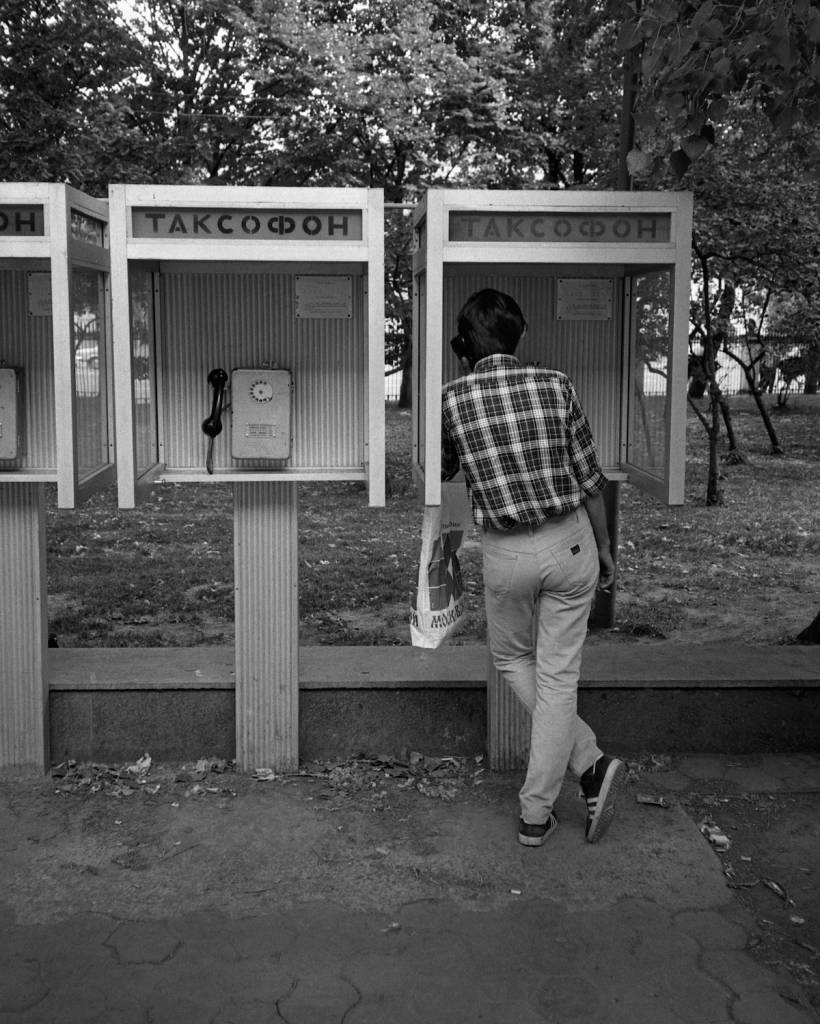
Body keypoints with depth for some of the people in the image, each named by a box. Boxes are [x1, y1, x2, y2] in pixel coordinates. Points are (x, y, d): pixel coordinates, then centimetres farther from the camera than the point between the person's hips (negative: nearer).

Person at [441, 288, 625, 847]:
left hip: (505, 554, -1)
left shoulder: (452, 398, -7)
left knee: (512, 659, 23)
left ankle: (590, 762, 16)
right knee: (558, 675, 9)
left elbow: (441, 472, 12)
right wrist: (603, 547, 13)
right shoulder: (556, 385, -6)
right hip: (570, 544, 1)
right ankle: (535, 812, 12)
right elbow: (590, 479, -1)